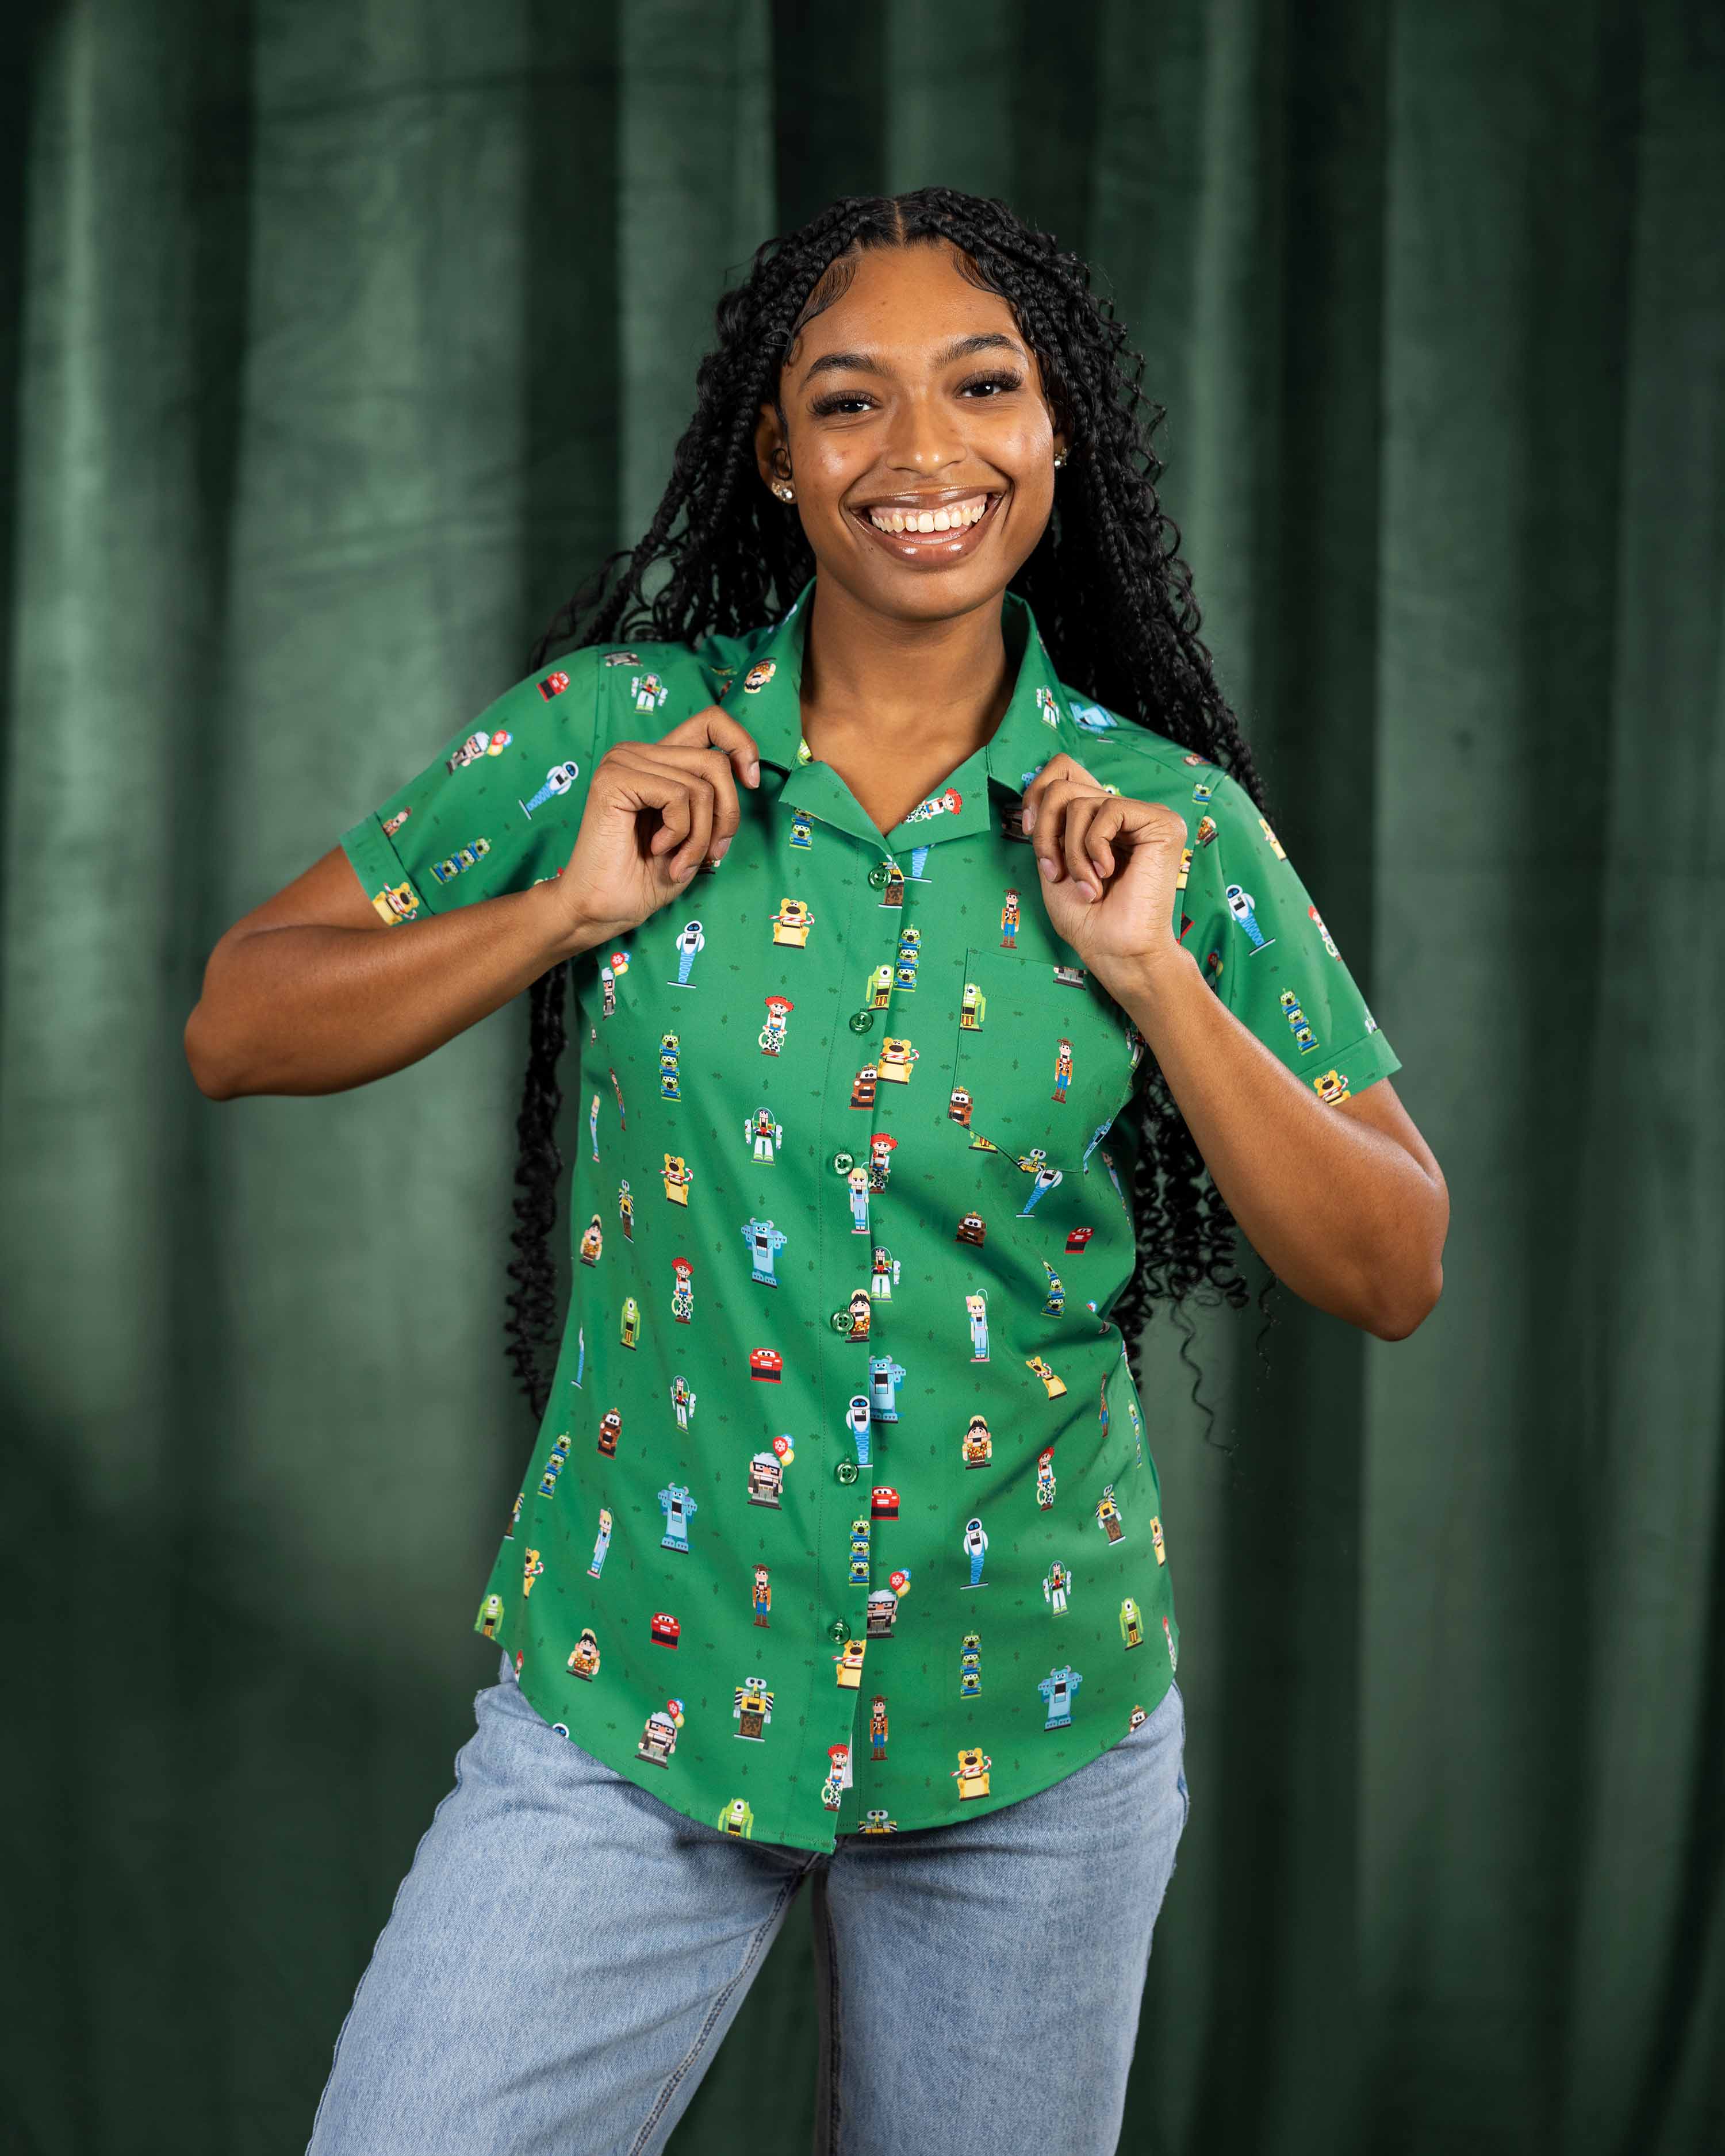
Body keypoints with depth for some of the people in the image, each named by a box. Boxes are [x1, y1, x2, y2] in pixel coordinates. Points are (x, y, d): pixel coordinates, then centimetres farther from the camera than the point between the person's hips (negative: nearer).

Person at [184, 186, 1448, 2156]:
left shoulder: (1174, 822, -2)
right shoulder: (607, 733, -3)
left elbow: (1392, 1275, -2)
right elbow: (238, 1025, 0)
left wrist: (1157, 975, -13)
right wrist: (567, 908, -13)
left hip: (1032, 1729, 1)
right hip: (629, 1694, -1)